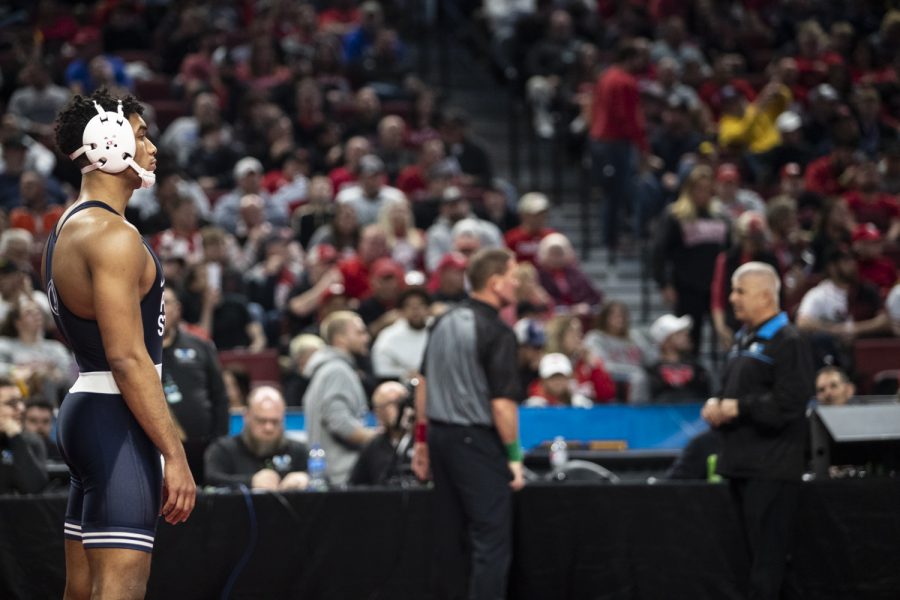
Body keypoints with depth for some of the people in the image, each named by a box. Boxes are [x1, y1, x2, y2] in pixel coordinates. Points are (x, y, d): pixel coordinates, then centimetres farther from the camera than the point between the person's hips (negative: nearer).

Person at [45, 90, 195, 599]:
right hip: (117, 422, -11)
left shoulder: (69, 229, 17)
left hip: (85, 406, 11)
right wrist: (175, 454, -20)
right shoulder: (113, 236, -15)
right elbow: (128, 359, -21)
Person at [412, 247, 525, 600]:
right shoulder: (496, 332, -14)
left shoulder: (445, 322, 9)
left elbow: (424, 385, 14)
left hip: (440, 434, 8)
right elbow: (502, 402, -17)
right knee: (492, 540, -5)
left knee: (449, 535, 15)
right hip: (477, 439, -8)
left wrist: (422, 439, 20)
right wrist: (514, 455, -10)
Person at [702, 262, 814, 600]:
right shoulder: (743, 340, 17)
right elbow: (730, 391, 27)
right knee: (753, 550, 12)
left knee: (767, 555, -9)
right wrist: (716, 405, 4)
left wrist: (737, 407, -16)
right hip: (741, 463, 9)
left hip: (772, 466, -9)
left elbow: (789, 402, -21)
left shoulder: (787, 343, -11)